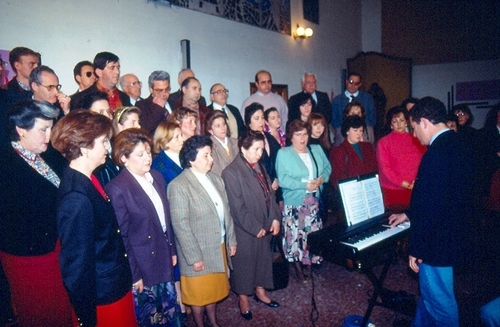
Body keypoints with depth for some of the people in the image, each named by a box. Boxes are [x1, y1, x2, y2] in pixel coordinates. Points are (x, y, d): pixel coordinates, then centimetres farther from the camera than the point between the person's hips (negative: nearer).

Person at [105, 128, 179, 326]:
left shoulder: (157, 177, 3)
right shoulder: (117, 189, -18)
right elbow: (121, 237, -16)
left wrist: (172, 249, 13)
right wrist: (134, 274, -13)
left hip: (164, 261, 6)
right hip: (142, 268, -6)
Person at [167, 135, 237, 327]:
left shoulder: (215, 179, 3)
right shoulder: (179, 186, -19)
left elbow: (226, 211, 8)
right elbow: (181, 225, -21)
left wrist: (231, 240, 8)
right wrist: (194, 257, -19)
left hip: (219, 247, 7)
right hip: (198, 253, -6)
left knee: (214, 289, 23)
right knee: (199, 293, 14)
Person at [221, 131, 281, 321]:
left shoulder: (260, 167, 6)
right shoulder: (231, 173, -19)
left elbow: (270, 194, 8)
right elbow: (238, 207, -20)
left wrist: (275, 218, -1)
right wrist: (255, 228, -16)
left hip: (265, 227, 7)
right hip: (246, 231, -7)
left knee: (264, 258, 20)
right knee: (244, 263, 10)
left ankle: (260, 290, 42)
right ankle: (243, 298, 31)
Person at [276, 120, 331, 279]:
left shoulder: (317, 150, 12)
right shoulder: (283, 153, -5)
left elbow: (327, 168, 11)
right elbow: (282, 179, -15)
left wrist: (321, 179, -11)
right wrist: (305, 185, -19)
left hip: (315, 202, 4)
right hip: (294, 203, -4)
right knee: (296, 235, 2)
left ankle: (310, 263, 27)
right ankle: (298, 267, 20)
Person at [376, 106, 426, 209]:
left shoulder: (415, 140, 11)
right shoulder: (383, 142, 3)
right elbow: (384, 167, -3)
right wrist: (401, 182, -12)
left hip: (415, 188, 3)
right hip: (393, 190, -2)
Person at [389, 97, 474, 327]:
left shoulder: (437, 152, -25)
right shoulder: (457, 144, 6)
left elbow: (430, 206, -26)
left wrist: (416, 250, -17)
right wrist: (409, 215, 23)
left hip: (438, 241, -10)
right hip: (453, 234, 10)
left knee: (439, 301, 8)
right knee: (428, 289, 25)